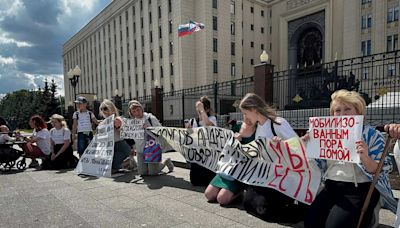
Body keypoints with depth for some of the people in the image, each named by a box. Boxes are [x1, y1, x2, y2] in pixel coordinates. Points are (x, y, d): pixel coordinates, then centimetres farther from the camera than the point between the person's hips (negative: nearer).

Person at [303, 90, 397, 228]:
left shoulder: (373, 136, -1)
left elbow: (379, 173, -6)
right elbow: (320, 164, 16)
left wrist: (365, 158, -27)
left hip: (359, 190, -4)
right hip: (331, 188, 4)